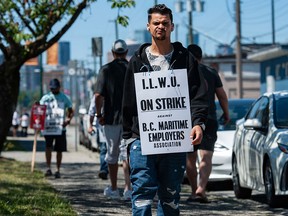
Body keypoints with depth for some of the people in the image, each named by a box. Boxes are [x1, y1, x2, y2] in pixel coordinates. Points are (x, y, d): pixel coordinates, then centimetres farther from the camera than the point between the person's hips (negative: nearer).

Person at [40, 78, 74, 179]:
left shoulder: (65, 98, 9)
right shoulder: (45, 98, 10)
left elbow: (71, 111, 13)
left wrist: (69, 119, -7)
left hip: (60, 127, 1)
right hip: (48, 126, -1)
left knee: (59, 150, 4)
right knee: (48, 146, -17)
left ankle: (58, 170, 14)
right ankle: (48, 168, -17)